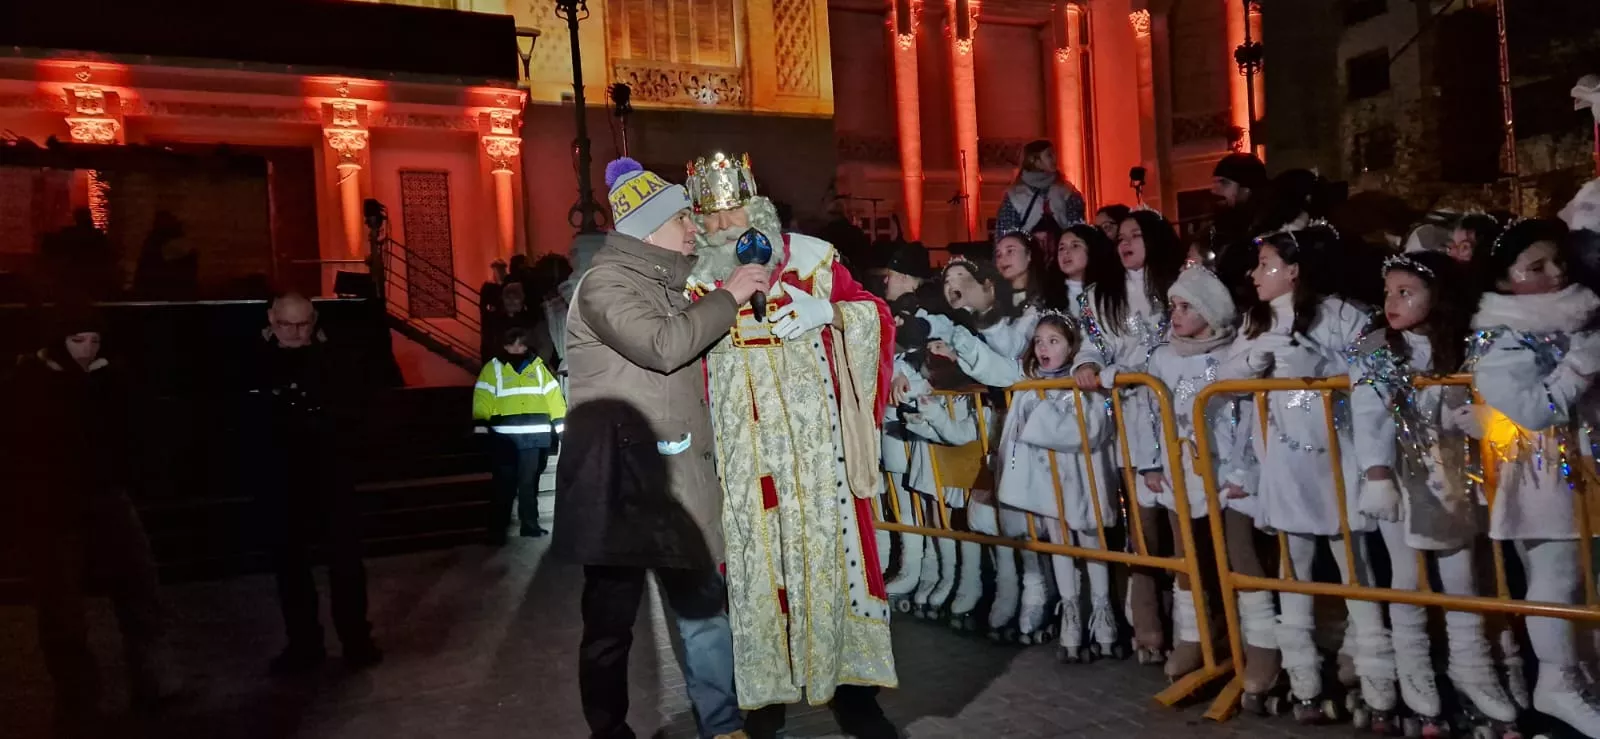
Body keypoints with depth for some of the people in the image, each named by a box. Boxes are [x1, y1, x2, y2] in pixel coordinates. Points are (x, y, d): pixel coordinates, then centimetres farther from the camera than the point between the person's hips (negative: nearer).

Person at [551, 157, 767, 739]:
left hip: (677, 476, 8)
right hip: (618, 478, -8)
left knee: (705, 607, 9)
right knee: (611, 621, 5)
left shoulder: (669, 285, 19)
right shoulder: (604, 283, -8)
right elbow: (662, 345, -25)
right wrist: (727, 297, -15)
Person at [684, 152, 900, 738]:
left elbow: (874, 313, 4)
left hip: (810, 427, 0)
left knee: (825, 540, 1)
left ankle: (850, 682, 12)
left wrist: (826, 312, -11)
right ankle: (763, 688, 14)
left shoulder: (809, 255, 5)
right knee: (752, 550, 2)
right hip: (739, 436, 1)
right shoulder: (694, 274, 7)